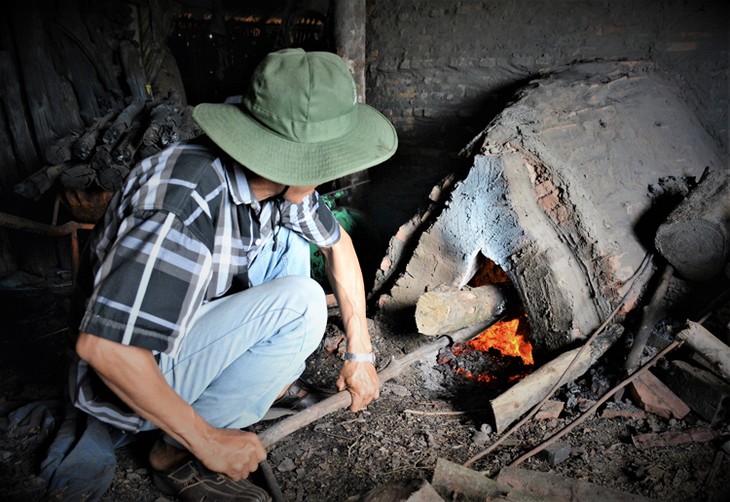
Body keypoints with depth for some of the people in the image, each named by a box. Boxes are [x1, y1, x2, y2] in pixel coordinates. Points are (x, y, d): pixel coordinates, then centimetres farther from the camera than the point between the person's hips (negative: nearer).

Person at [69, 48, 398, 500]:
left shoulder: (280, 182, -11)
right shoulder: (190, 200, -36)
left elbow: (337, 242, 5)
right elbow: (103, 345, -35)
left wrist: (360, 353, 5)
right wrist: (208, 440, -24)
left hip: (193, 323, 7)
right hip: (129, 372, -7)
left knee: (287, 235, 2)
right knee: (300, 302, -24)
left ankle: (270, 376, 9)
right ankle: (181, 452, -9)